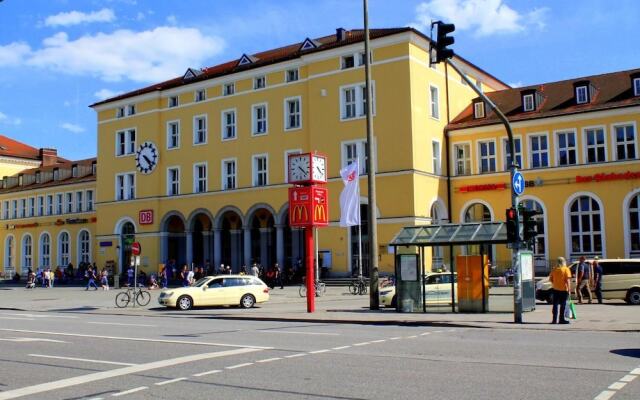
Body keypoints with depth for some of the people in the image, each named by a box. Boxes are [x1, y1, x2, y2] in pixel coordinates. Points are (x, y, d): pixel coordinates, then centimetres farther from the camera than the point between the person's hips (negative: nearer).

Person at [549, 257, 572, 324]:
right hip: (563, 289, -4)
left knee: (555, 304, 8)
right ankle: (562, 319, 4)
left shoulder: (554, 269, 4)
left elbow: (550, 278, 5)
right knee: (563, 305, 3)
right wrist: (568, 289, -11)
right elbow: (568, 280, -13)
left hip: (555, 289, 4)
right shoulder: (566, 269, -7)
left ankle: (555, 320, 7)